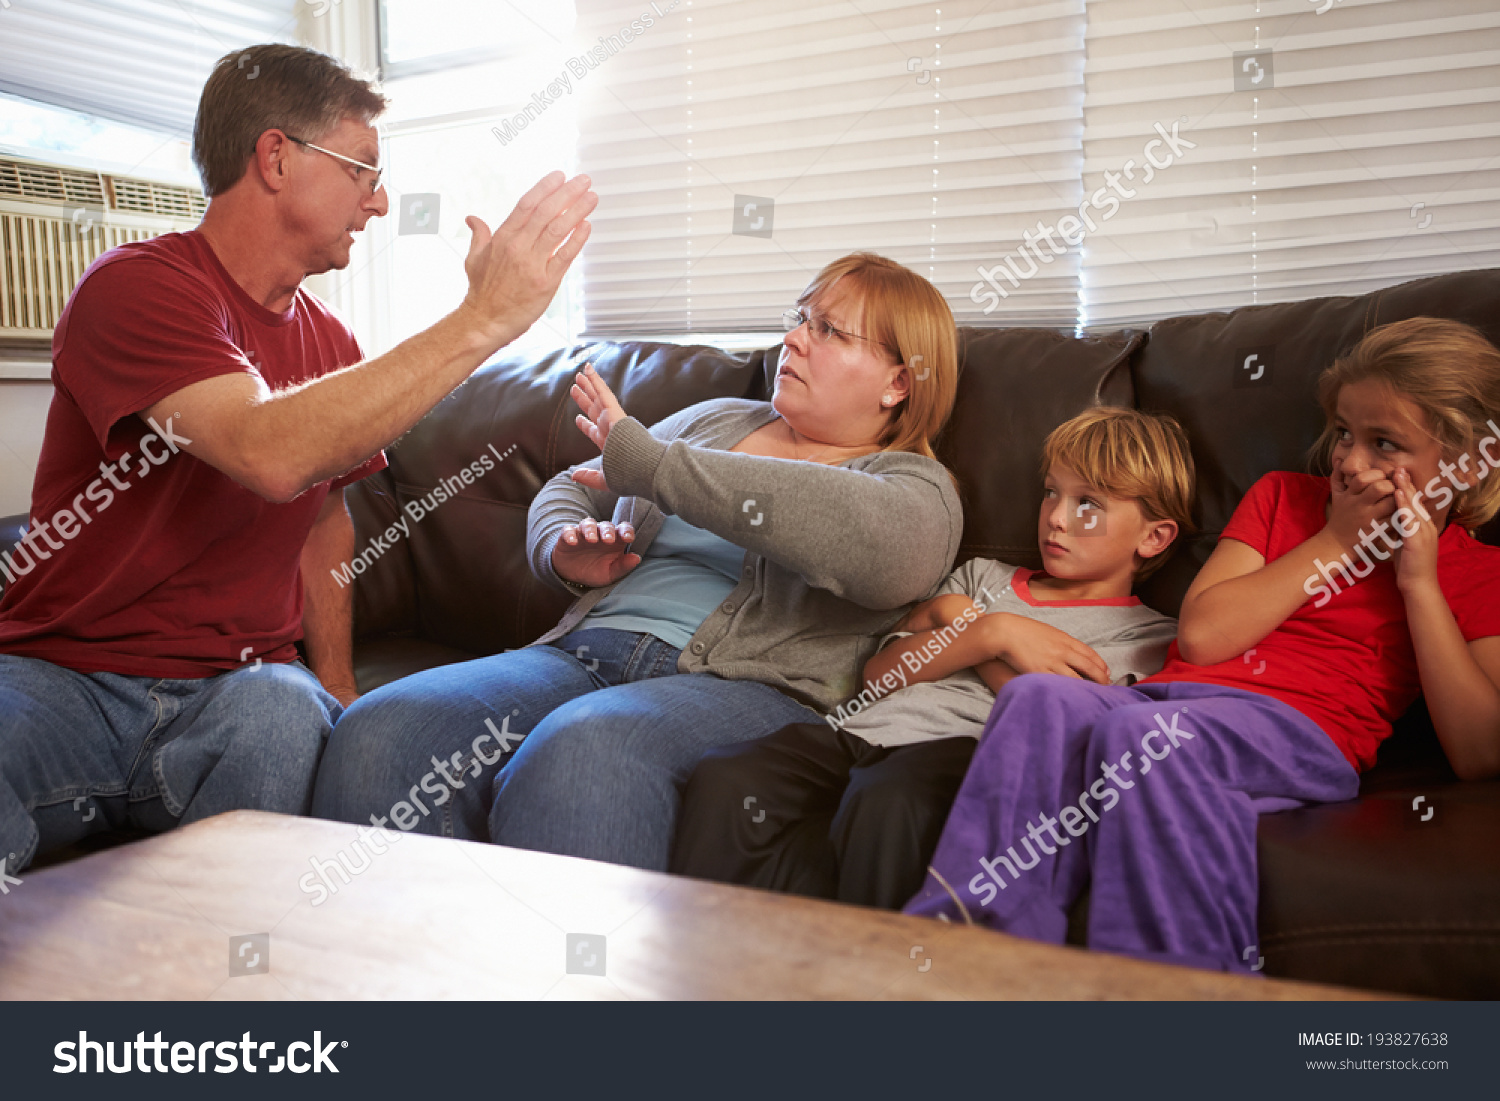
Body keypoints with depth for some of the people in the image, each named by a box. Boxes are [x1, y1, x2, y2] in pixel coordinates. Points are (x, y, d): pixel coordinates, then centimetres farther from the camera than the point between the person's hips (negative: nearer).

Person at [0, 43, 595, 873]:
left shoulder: (331, 347, 13)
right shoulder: (139, 285, -11)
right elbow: (270, 454, -29)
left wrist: (335, 681, 11)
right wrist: (484, 319, -27)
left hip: (240, 685, 5)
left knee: (286, 721, -31)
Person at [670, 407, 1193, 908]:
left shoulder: (1148, 637, 15)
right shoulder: (983, 576, 30)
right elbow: (881, 673, 15)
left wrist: (958, 620, 4)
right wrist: (992, 634, 0)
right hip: (864, 729, 5)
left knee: (886, 802, -40)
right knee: (724, 777, -24)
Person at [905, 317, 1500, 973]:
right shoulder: (1282, 496, 24)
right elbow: (1200, 635, 8)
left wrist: (1418, 580, 0)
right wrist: (1335, 544, 7)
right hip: (1169, 696, 4)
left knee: (1140, 731, -37)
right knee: (1039, 699, -29)